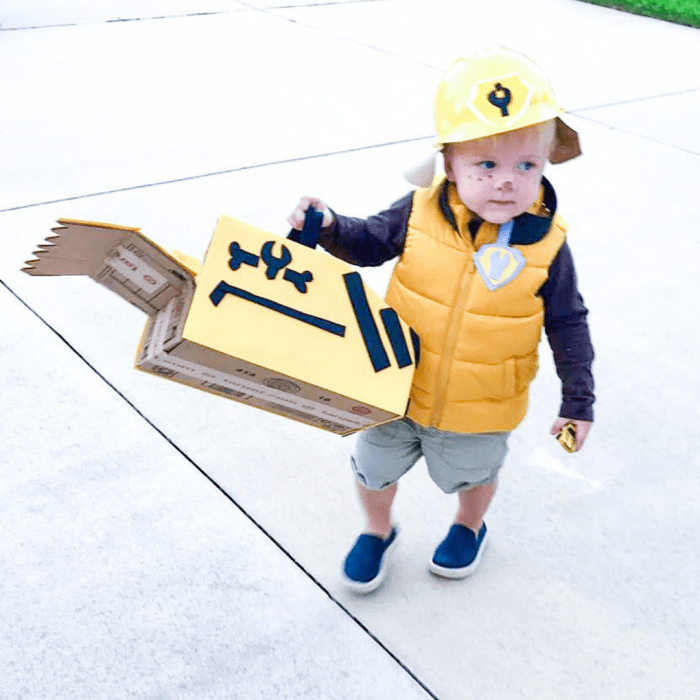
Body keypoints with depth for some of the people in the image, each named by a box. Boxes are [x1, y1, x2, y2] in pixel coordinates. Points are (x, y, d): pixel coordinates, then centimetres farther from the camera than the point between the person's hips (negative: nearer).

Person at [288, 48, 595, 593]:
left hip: (479, 406, -1)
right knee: (374, 468, 22)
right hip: (399, 388, 1)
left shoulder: (545, 245, -21)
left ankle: (469, 528, 62)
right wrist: (327, 225, -25)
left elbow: (568, 325, -11)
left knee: (473, 473, 28)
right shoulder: (421, 212, -20)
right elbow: (371, 241, -5)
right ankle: (378, 532, 54)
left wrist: (579, 400, -8)